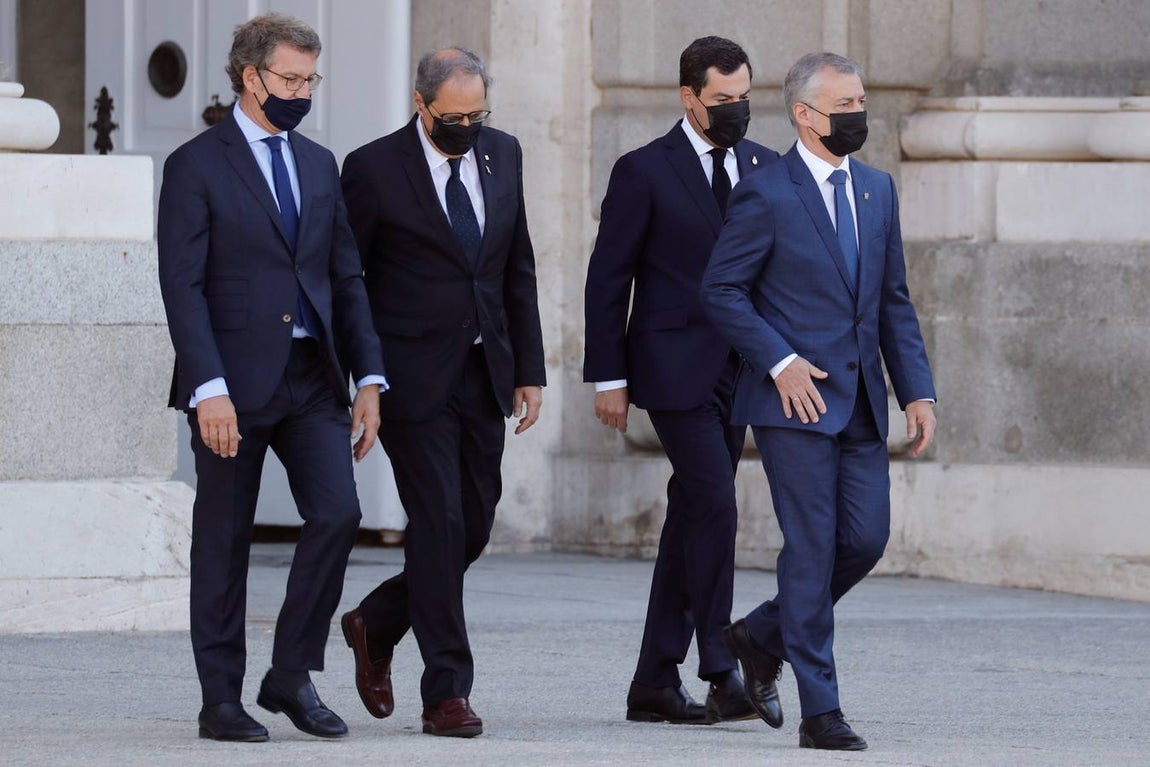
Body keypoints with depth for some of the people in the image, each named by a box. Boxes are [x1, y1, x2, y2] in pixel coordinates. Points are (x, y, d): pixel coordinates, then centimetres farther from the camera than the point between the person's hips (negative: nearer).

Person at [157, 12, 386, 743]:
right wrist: (209, 389, -19)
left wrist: (368, 378, 6)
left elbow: (347, 278, 15)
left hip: (312, 376, 5)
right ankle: (222, 701, 9)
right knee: (225, 540, 2)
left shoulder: (320, 164, 14)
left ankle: (292, 675, 3)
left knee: (337, 514, -10)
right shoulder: (196, 166, -4)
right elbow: (183, 287, -11)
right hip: (232, 381, -5)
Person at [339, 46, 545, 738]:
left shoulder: (502, 154, 7)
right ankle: (447, 694, -4)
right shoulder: (374, 168, -9)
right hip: (415, 376, -6)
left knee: (475, 526, 8)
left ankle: (376, 624, 31)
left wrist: (530, 369, 9)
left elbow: (519, 270, 13)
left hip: (484, 373, 6)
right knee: (438, 525, -8)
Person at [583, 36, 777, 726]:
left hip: (738, 371, 6)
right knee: (714, 506, -16)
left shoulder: (765, 167, 11)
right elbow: (608, 279, -3)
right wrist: (609, 378, -7)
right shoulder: (645, 172, -5)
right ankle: (722, 674, -13)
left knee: (693, 517, 7)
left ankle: (656, 683, 12)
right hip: (674, 367, -6)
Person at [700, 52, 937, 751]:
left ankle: (763, 636, 25)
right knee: (813, 547, -7)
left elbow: (894, 300, 16)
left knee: (866, 538, 2)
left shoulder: (877, 190, 13)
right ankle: (821, 711, -3)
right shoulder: (766, 195, -7)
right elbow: (722, 290, -6)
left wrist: (918, 390, 8)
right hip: (796, 400, -6)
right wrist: (780, 362, -14)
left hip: (861, 403, 6)